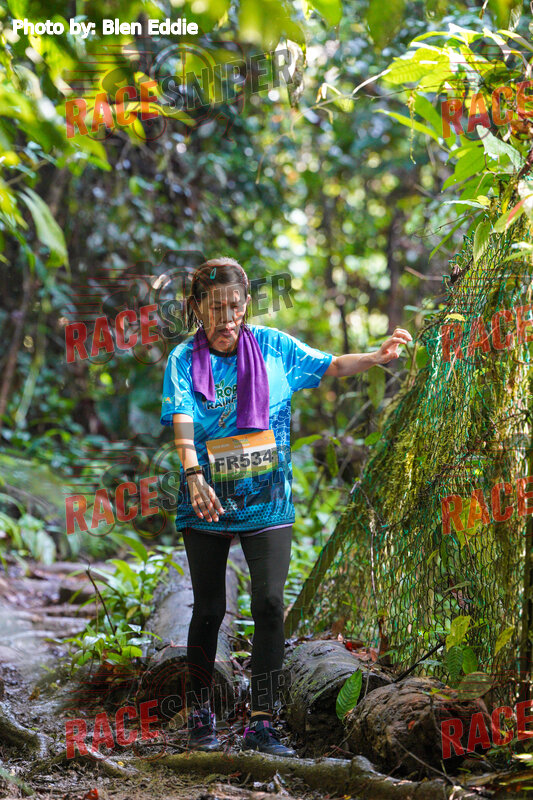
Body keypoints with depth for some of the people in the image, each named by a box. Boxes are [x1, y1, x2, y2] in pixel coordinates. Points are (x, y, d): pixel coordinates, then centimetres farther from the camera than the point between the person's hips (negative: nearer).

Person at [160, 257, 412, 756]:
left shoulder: (272, 346, 1)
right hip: (207, 503, -1)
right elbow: (182, 421, -18)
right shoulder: (184, 359, -4)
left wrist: (377, 356, -19)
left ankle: (261, 723, -1)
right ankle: (201, 717, 26)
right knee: (209, 609, 6)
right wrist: (193, 473, -35)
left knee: (269, 603, -10)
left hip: (268, 503, 1)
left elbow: (330, 366, 0)